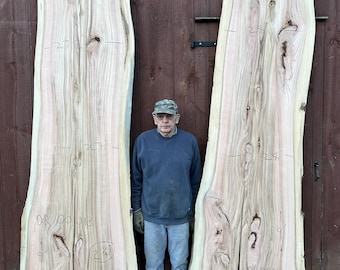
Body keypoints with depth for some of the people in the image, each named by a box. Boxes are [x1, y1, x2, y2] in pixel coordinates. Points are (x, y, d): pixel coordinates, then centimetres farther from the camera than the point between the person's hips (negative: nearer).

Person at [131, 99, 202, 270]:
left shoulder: (190, 141, -6)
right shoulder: (143, 140, -6)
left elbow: (196, 180, 1)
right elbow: (136, 179, 0)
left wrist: (192, 210, 4)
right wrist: (136, 210, 1)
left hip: (181, 215, 0)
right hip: (151, 214, 0)